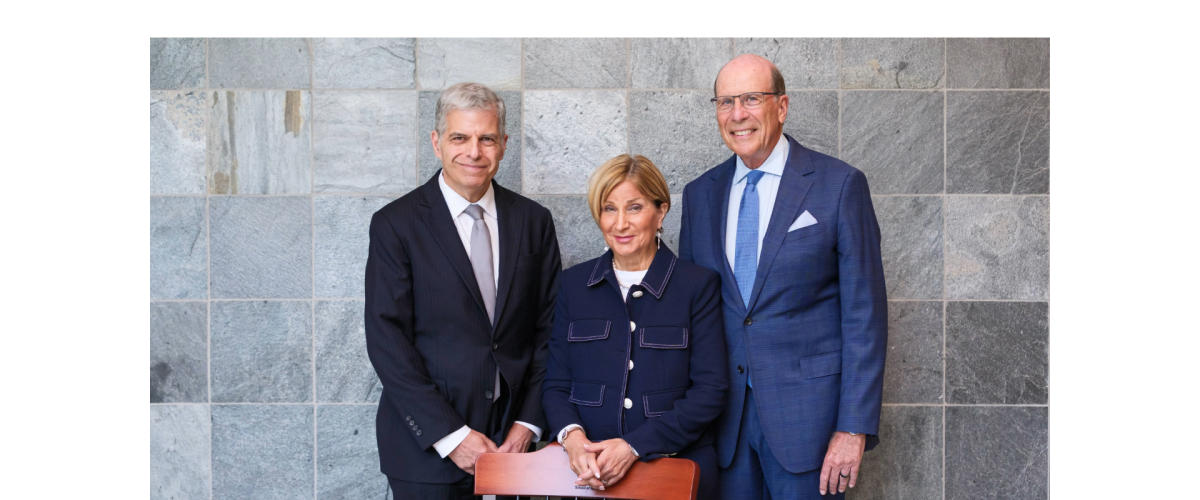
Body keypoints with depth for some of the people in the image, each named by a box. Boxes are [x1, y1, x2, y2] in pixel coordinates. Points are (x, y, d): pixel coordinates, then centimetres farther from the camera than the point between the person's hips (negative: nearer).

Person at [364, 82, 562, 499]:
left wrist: (528, 423, -3)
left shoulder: (534, 221, 5)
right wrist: (451, 435, -13)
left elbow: (548, 329, 6)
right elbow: (386, 341, -10)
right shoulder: (395, 224, -5)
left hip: (511, 442, 3)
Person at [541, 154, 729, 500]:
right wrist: (572, 436, -14)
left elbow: (710, 390, -8)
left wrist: (635, 446, -17)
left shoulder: (698, 286, -3)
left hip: (677, 468, -2)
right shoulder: (574, 284, 7)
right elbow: (555, 382, 7)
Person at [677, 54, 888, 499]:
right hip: (723, 412, 4)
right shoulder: (699, 194, 7)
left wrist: (854, 427, -12)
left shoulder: (840, 184, -6)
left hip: (806, 409, -3)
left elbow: (865, 314, -7)